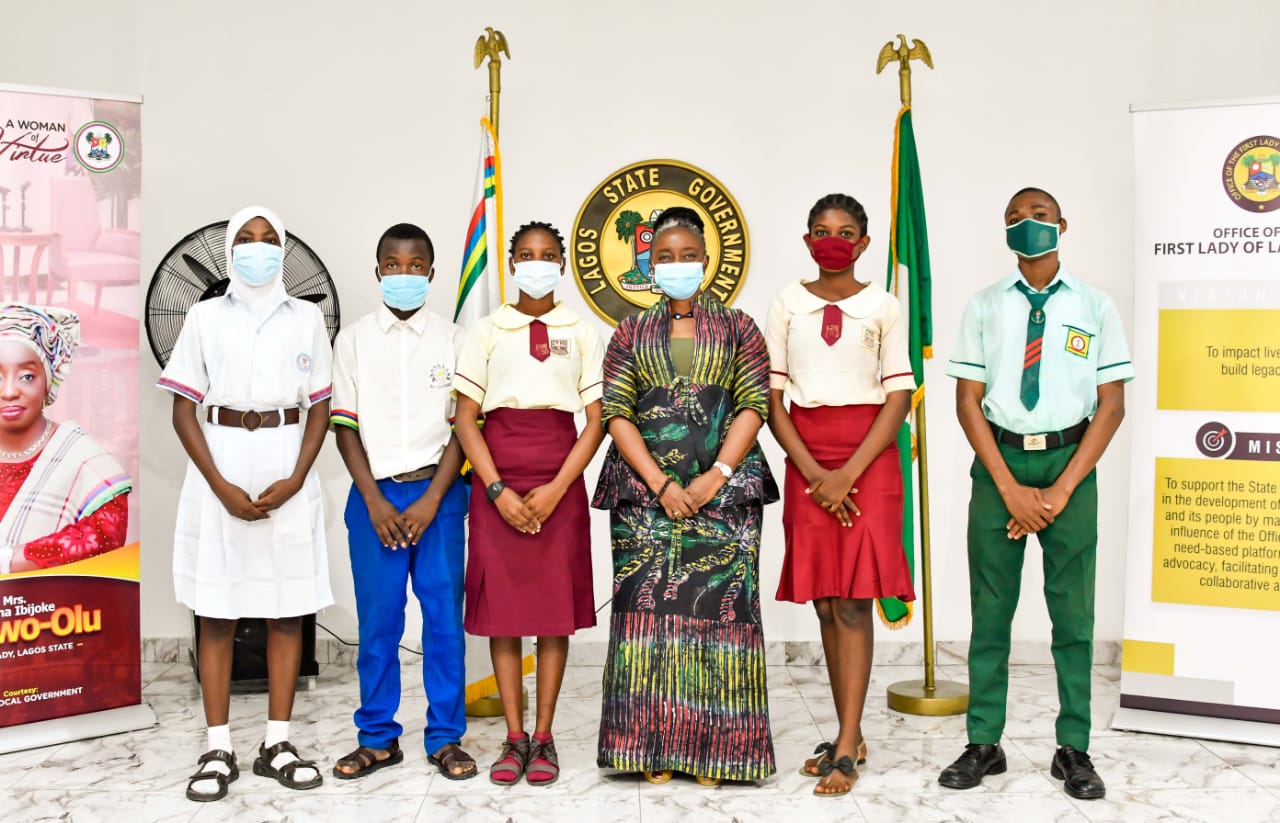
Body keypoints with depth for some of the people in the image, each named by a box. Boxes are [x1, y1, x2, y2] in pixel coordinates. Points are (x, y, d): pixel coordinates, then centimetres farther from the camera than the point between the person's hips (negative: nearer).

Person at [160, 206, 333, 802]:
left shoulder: (307, 318, 8)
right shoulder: (205, 316, 6)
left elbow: (320, 408, 6)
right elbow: (183, 411, 2)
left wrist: (295, 480, -8)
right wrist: (221, 486, -10)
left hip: (287, 467, 1)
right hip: (219, 467, -1)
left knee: (287, 608, 3)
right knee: (217, 612, 2)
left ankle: (276, 743, 13)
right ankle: (218, 749, 9)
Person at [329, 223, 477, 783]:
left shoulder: (452, 340, 3)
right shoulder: (354, 340, 5)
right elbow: (344, 426, 4)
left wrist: (432, 499, -8)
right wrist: (374, 500, -5)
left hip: (437, 492, 0)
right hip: (375, 494, 1)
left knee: (444, 615, 2)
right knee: (378, 618, 4)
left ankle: (446, 737, 13)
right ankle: (378, 737, 17)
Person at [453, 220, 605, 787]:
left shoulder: (582, 335, 8)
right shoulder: (486, 332, 7)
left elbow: (596, 421, 2)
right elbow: (466, 420, 2)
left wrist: (555, 489, -10)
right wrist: (498, 490, -9)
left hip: (560, 482, 0)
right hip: (497, 482, 0)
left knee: (556, 610, 2)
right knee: (501, 607, 2)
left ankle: (543, 737, 12)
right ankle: (514, 737, 12)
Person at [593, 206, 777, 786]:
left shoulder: (738, 329, 10)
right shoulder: (631, 334, 11)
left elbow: (753, 407, 1)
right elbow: (616, 414, 2)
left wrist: (715, 476, -12)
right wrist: (662, 485, -10)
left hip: (723, 489, 0)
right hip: (644, 490, 1)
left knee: (719, 608, -4)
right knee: (650, 609, -2)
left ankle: (711, 747, 5)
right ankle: (654, 746, 6)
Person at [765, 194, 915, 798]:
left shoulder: (883, 307, 2)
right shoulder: (788, 305, 6)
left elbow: (898, 399, -2)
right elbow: (772, 401, 3)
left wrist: (848, 473, -12)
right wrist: (815, 473, -8)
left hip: (868, 458, -2)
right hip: (806, 459, 2)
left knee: (853, 602, -6)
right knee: (825, 603, 5)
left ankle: (845, 747, -3)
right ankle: (850, 738, 16)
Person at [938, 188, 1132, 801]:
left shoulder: (1095, 306, 5)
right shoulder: (984, 306, 6)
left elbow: (1111, 405, 1)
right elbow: (968, 401, 2)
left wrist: (1062, 488, -9)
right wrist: (1010, 488, -8)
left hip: (1071, 459, 0)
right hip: (998, 459, 1)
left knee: (1073, 611, 4)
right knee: (989, 609, 4)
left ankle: (1073, 750, 14)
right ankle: (983, 744, 14)